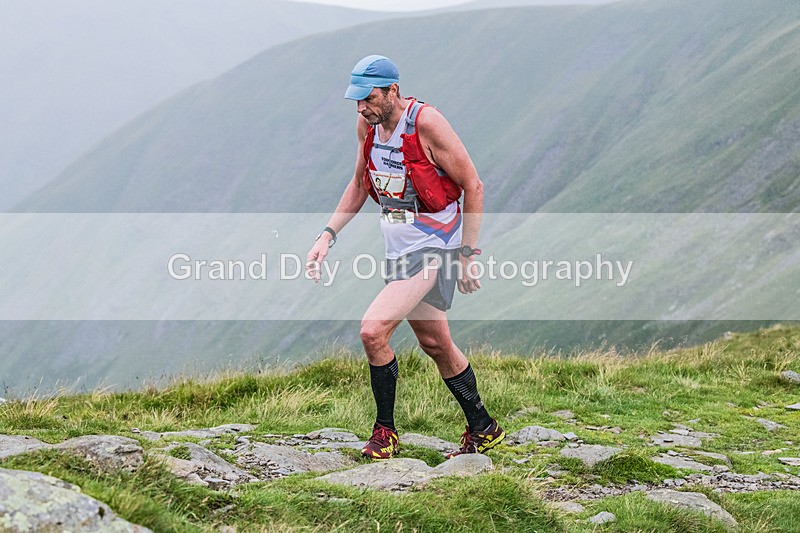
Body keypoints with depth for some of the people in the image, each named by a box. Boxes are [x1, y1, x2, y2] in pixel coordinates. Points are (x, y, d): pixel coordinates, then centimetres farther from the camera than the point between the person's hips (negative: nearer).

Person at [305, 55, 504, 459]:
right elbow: (360, 184, 18)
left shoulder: (426, 123, -19)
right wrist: (328, 235, 7)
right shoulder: (368, 124, 2)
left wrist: (468, 255, -12)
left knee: (373, 331, -19)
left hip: (434, 248, -8)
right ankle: (483, 429, 31)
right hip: (399, 251, 8)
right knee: (434, 343, 15)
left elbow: (473, 186, -13)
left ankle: (384, 431, -2)